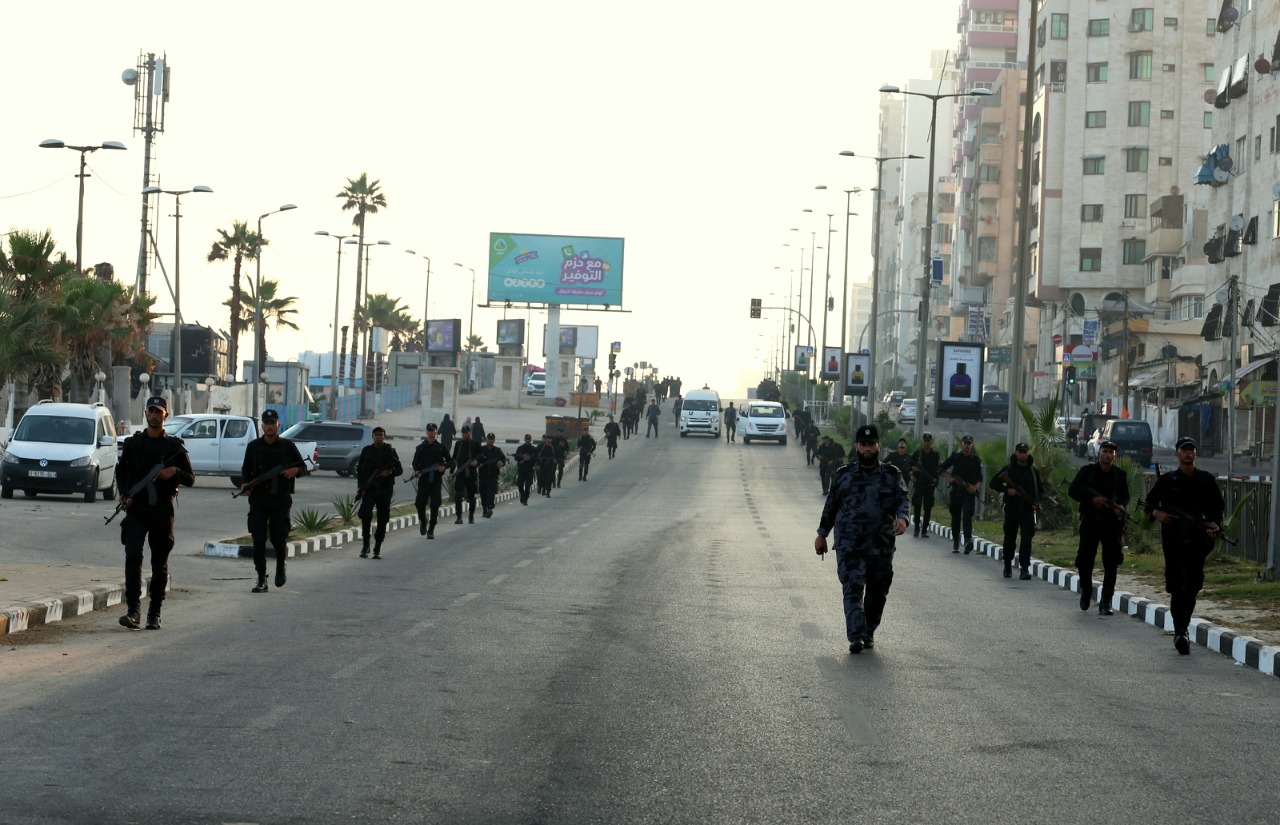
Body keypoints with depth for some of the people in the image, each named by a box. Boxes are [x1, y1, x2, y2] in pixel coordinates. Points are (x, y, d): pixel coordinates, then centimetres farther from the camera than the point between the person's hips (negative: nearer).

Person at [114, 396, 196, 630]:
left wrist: (175, 472, -14)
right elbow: (120, 472, 17)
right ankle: (133, 610, -20)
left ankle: (154, 613, 14)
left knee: (160, 565, 5)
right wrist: (124, 495, -1)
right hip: (136, 509, 0)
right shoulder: (132, 443, 10)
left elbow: (191, 479, 7)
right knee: (133, 556, -16)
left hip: (162, 511, 0)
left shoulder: (174, 446, 6)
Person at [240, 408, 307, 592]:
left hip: (281, 499, -1)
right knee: (259, 540, -5)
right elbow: (245, 469, 15)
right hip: (258, 499, 1)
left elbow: (303, 466, 11)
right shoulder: (253, 446, 7)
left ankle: (280, 567, 30)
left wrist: (295, 470, -12)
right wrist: (245, 484, -6)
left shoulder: (287, 446, 5)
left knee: (279, 540, 0)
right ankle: (261, 579, 0)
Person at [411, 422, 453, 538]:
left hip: (436, 480, 0)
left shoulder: (441, 447, 8)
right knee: (420, 503, -11)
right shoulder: (421, 447, 9)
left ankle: (431, 530, 2)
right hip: (423, 479, 0)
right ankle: (423, 521, 19)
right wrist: (416, 471, -9)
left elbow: (451, 462, 13)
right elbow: (414, 463, 12)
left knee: (435, 505, -5)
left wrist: (444, 466, -7)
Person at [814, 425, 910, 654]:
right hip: (849, 546, -1)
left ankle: (869, 633, 26)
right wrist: (822, 534, 17)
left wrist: (901, 517, -28)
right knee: (853, 589, -14)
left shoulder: (892, 475, 6)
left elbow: (902, 499, -7)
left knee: (877, 593, 9)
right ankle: (856, 637, -23)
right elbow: (831, 506, 15)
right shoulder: (844, 475, 8)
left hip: (882, 546, 1)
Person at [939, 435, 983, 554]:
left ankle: (968, 540, -31)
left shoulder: (975, 460, 9)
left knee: (967, 516, -17)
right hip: (956, 491, 1)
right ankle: (955, 543, 16)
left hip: (969, 492, -1)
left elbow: (980, 478, 10)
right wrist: (948, 478, -8)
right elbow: (941, 469, 9)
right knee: (955, 517, 7)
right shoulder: (955, 457, 7)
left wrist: (976, 487, -10)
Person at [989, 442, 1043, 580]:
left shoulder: (1033, 471, 8)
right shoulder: (1008, 469, 2)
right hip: (1011, 509, 0)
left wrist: (1037, 502, -1)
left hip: (1027, 510, 0)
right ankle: (1007, 566, 25)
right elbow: (993, 483, 1)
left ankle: (1025, 568, -15)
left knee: (1026, 539, -10)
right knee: (1009, 538, 9)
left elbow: (1040, 489, 18)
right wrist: (1007, 490, -15)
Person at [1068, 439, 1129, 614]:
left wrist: (1122, 507, -7)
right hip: (1090, 521, 0)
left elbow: (1125, 497, 16)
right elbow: (1072, 490, -1)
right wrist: (1092, 498, -15)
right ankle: (1086, 592, 31)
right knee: (1085, 560, 5)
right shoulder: (1087, 471, 3)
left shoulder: (1120, 475, 8)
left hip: (1112, 523, 0)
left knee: (1111, 563, -9)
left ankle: (1105, 602, -6)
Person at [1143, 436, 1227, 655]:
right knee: (1177, 586, -11)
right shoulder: (1167, 480, 5)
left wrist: (1215, 524, -6)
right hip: (1173, 541, -2)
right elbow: (1149, 503, 11)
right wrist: (1156, 513, -11)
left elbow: (1219, 506, 13)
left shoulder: (1206, 480, 8)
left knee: (1192, 587, 8)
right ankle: (1180, 632, -17)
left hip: (1198, 541, 2)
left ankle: (1183, 628, 23)